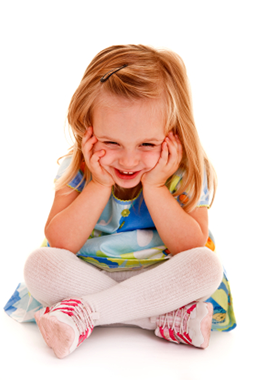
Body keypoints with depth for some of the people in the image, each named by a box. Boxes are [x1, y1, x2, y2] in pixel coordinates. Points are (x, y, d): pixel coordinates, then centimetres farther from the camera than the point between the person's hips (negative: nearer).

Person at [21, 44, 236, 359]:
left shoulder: (187, 173, -14)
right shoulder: (78, 168, -13)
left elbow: (193, 247, -19)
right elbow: (59, 244, -18)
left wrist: (154, 187, -27)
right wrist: (100, 185, -25)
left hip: (159, 280, 0)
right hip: (89, 275, 1)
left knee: (206, 264, -29)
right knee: (40, 263, -26)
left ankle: (84, 311, -25)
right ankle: (166, 320, -26)